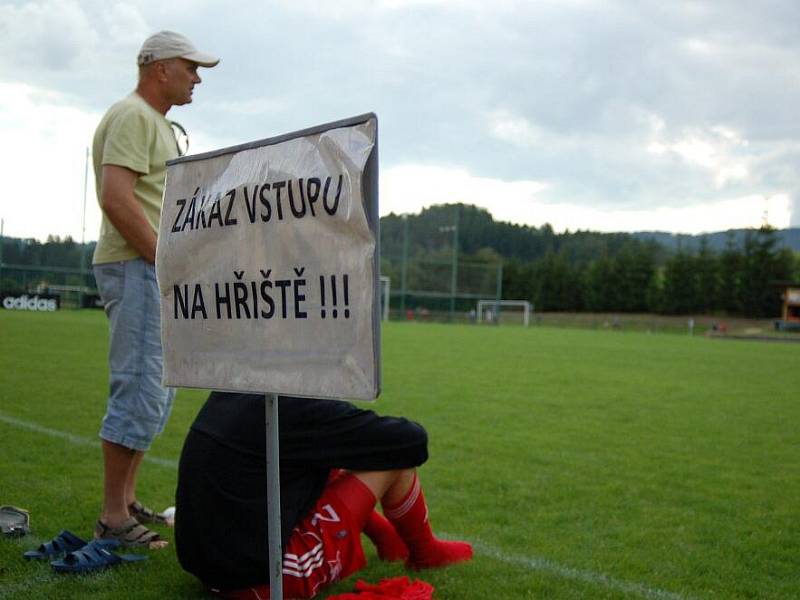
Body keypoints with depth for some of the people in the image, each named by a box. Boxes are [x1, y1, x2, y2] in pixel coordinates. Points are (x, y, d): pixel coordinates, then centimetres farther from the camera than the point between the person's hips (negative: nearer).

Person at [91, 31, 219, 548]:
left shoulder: (157, 122, 22)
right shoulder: (133, 117, -11)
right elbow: (115, 198, -23)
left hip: (158, 272, 11)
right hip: (136, 268, -11)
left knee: (156, 391, 14)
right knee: (141, 393, -10)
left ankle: (126, 501, 23)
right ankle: (113, 519, -3)